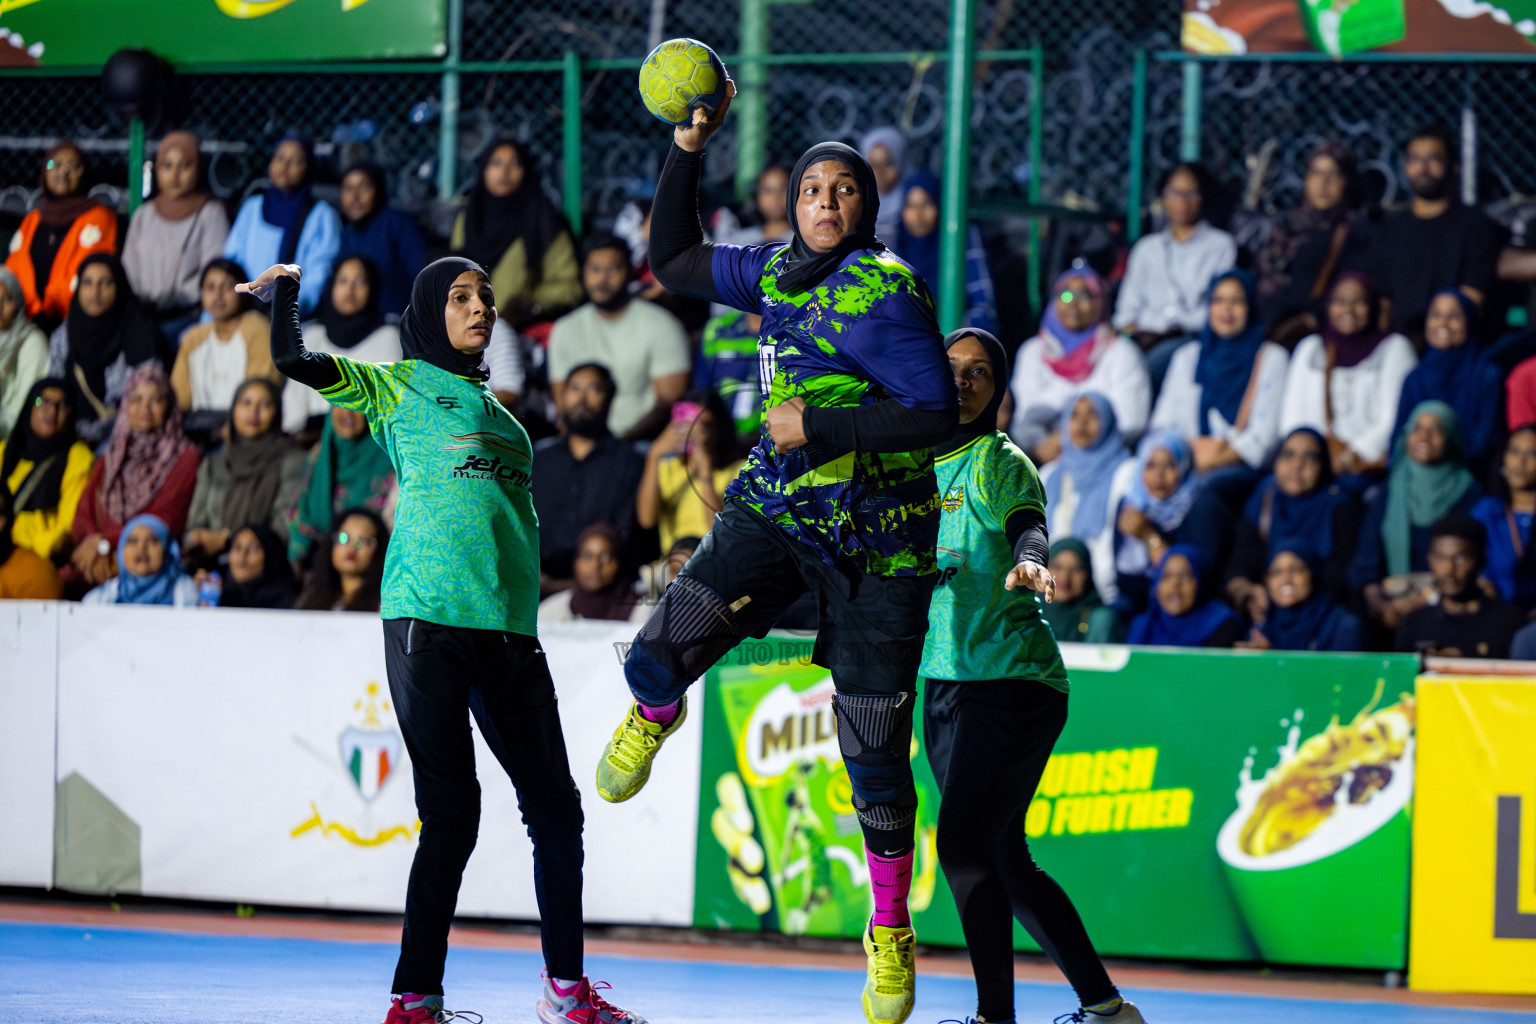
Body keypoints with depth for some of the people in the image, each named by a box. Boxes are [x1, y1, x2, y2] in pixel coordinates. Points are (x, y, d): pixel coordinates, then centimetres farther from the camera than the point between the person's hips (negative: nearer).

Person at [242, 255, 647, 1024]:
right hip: (427, 616, -6)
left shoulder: (499, 413, 24)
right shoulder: (397, 386, 8)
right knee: (451, 812, -8)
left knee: (555, 807, 6)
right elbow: (293, 362, -5)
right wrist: (286, 287, 9)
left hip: (509, 627, 6)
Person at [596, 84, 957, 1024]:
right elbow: (672, 259, 19)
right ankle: (653, 717, 18)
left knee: (875, 752, -1)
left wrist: (822, 427, -22)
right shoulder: (777, 272, 6)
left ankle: (892, 935, 17)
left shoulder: (884, 294, -13)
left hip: (877, 540, -4)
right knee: (662, 650, -21)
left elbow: (938, 415, -19)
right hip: (774, 512, 4)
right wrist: (687, 150, 10)